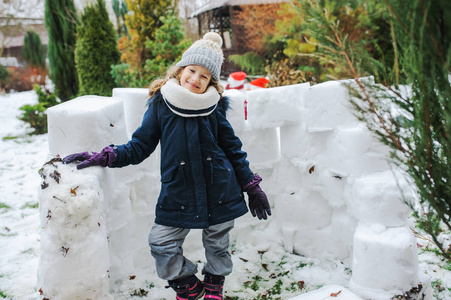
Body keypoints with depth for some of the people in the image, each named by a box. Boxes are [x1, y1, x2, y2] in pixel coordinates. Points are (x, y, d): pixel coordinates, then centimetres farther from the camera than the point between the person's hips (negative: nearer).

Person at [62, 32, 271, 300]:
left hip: (219, 190, 0)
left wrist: (252, 187, 9)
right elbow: (140, 147, 2)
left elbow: (233, 148, 7)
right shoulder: (160, 104, -4)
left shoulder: (215, 106, -3)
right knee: (161, 243, -3)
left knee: (217, 244, 12)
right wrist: (101, 158, -9)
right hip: (178, 192, 0)